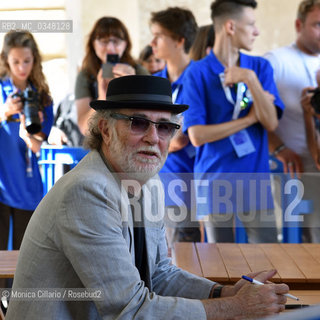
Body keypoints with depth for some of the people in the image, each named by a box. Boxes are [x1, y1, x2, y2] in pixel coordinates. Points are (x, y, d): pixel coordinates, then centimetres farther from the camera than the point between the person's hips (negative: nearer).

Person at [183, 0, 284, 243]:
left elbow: (271, 123, -3)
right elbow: (197, 135, -11)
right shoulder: (198, 73, -4)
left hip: (255, 179, 2)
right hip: (215, 181, -2)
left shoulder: (260, 67, 7)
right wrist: (249, 119, -8)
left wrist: (251, 79, -15)